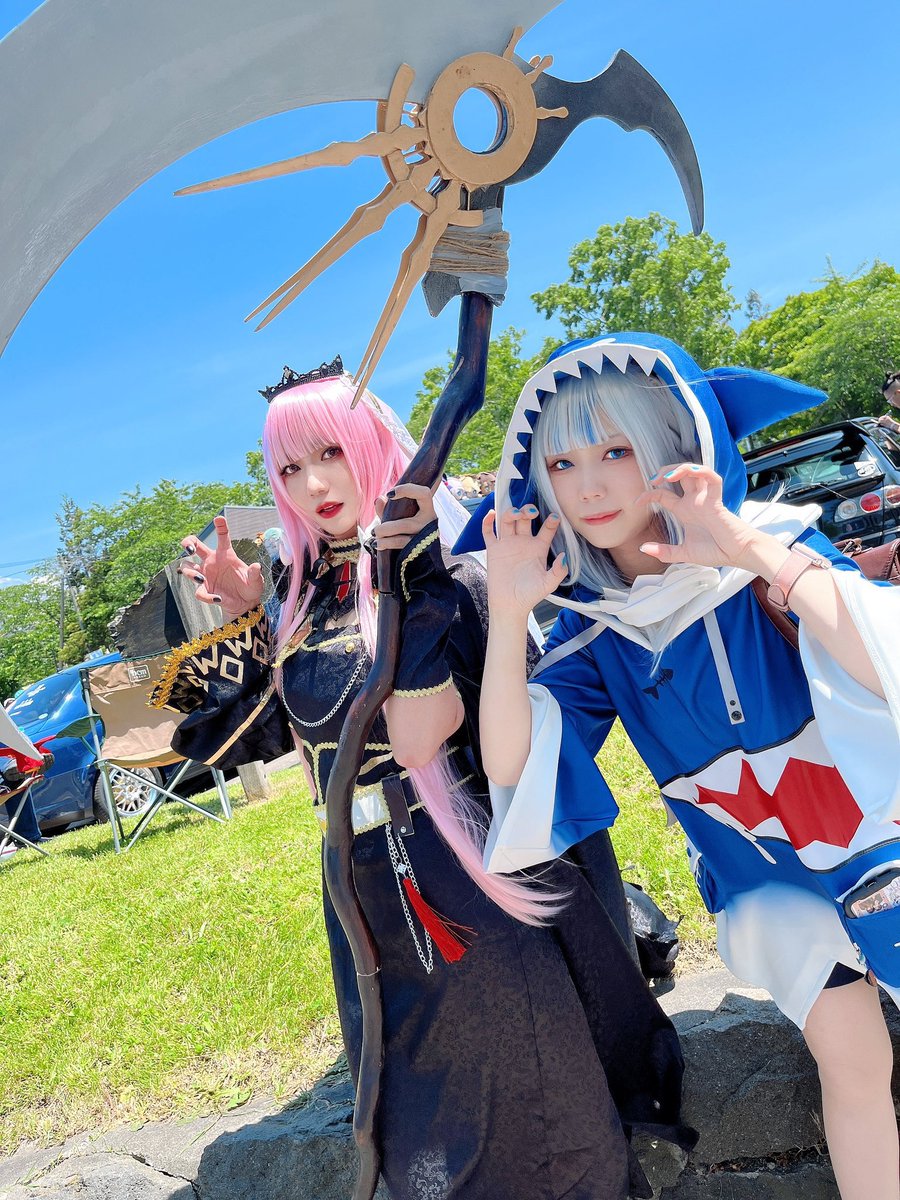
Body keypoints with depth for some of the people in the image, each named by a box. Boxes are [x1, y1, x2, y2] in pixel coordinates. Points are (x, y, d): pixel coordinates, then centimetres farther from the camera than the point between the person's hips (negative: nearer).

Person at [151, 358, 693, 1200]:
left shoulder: (454, 567, -14)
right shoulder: (299, 597, 4)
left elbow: (418, 737, -26)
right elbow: (266, 737, 6)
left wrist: (410, 566, -30)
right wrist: (238, 623, -2)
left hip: (486, 877, -5)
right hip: (373, 893, 6)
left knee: (525, 1089, 12)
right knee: (420, 1114, 22)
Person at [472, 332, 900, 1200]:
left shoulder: (776, 548, -15)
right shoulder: (592, 628, -8)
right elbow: (510, 775, -16)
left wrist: (754, 552, -36)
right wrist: (506, 616, -26)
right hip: (759, 875, 1)